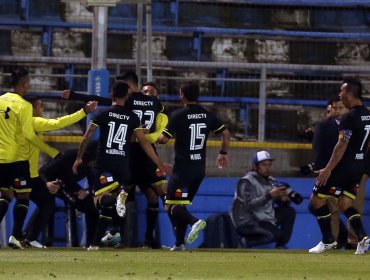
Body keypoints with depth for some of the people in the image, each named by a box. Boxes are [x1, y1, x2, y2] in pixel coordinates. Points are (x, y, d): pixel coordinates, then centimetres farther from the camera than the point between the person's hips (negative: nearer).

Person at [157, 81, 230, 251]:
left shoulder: (178, 115, -10)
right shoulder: (207, 115, 7)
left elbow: (164, 139, -14)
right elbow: (226, 133, 10)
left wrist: (154, 138, 8)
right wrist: (223, 153, 22)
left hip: (182, 168, -6)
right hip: (200, 169, 6)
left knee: (171, 206, -6)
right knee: (181, 204, 17)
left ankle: (194, 222, -32)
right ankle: (180, 243, 12)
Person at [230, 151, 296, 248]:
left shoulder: (271, 181, 9)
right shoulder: (246, 182, -14)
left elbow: (282, 203, 9)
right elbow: (249, 205, -26)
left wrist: (284, 199, -16)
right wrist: (269, 195, -33)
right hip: (247, 223, -8)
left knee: (289, 211, -2)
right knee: (275, 234, -27)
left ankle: (281, 246, 2)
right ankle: (244, 242, -9)